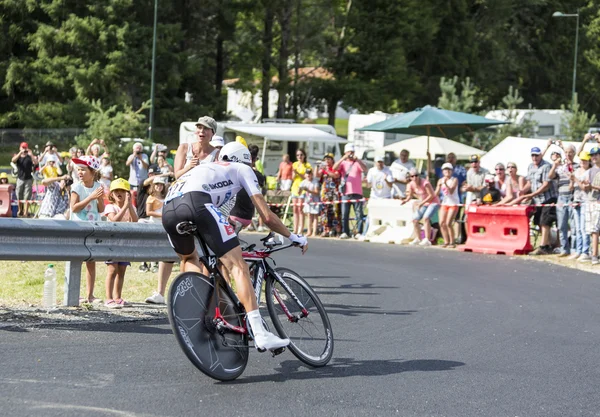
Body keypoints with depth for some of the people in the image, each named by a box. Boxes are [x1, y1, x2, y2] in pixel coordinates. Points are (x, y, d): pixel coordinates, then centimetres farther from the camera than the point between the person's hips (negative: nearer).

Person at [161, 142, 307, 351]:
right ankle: (260, 334, -16)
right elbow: (267, 216, 21)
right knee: (238, 266, -5)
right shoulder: (242, 169, 28)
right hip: (196, 202, -6)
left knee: (189, 258, 35)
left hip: (168, 209, 6)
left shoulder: (203, 168, 44)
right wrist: (294, 237, 34)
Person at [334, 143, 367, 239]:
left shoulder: (358, 162, 10)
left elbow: (365, 169, -9)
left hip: (357, 193, -1)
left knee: (359, 214, -5)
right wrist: (344, 158, -18)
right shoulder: (343, 163, 13)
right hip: (345, 193, 1)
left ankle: (359, 232, -3)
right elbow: (335, 168, -7)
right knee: (344, 214, 2)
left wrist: (357, 159, -21)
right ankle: (345, 232, 7)